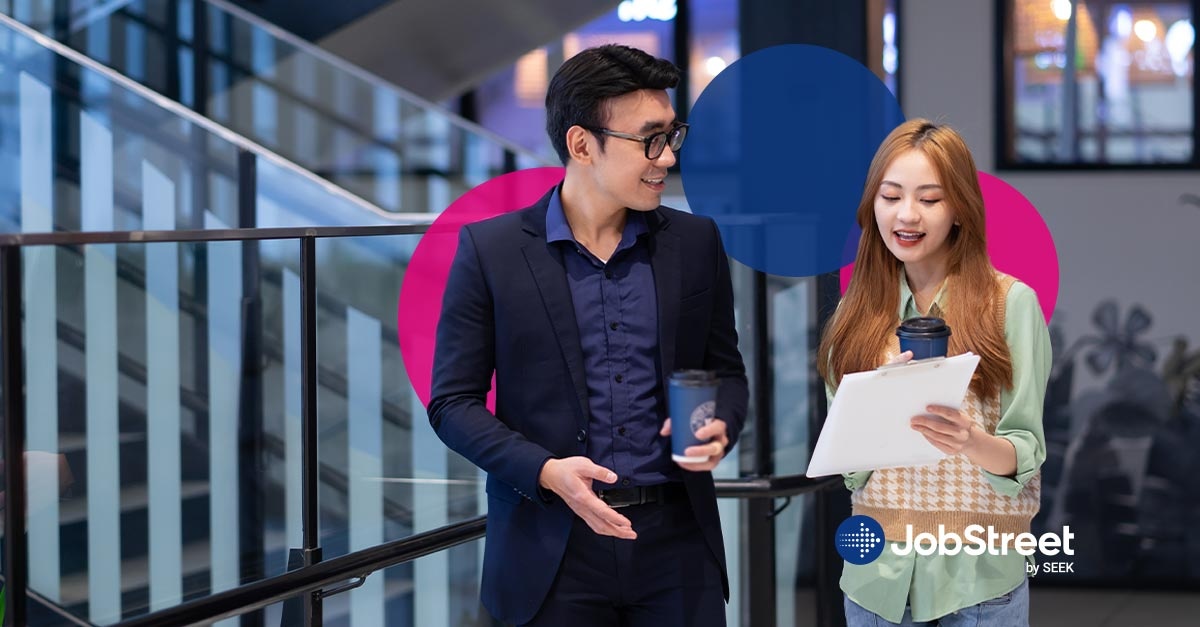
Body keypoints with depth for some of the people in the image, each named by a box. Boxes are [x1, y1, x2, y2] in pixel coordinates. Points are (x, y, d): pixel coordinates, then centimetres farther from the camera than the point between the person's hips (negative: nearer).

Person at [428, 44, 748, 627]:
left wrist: (720, 426, -8)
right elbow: (453, 401, -2)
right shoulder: (490, 250, -4)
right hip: (553, 549, -2)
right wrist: (546, 471, -16)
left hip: (675, 541, 2)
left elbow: (726, 371, 14)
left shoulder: (696, 242, 5)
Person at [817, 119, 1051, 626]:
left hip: (978, 572, -3)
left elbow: (1026, 453, -9)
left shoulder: (1011, 303, -5)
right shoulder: (857, 314, 5)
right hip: (877, 569, 3)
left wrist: (972, 443, -29)